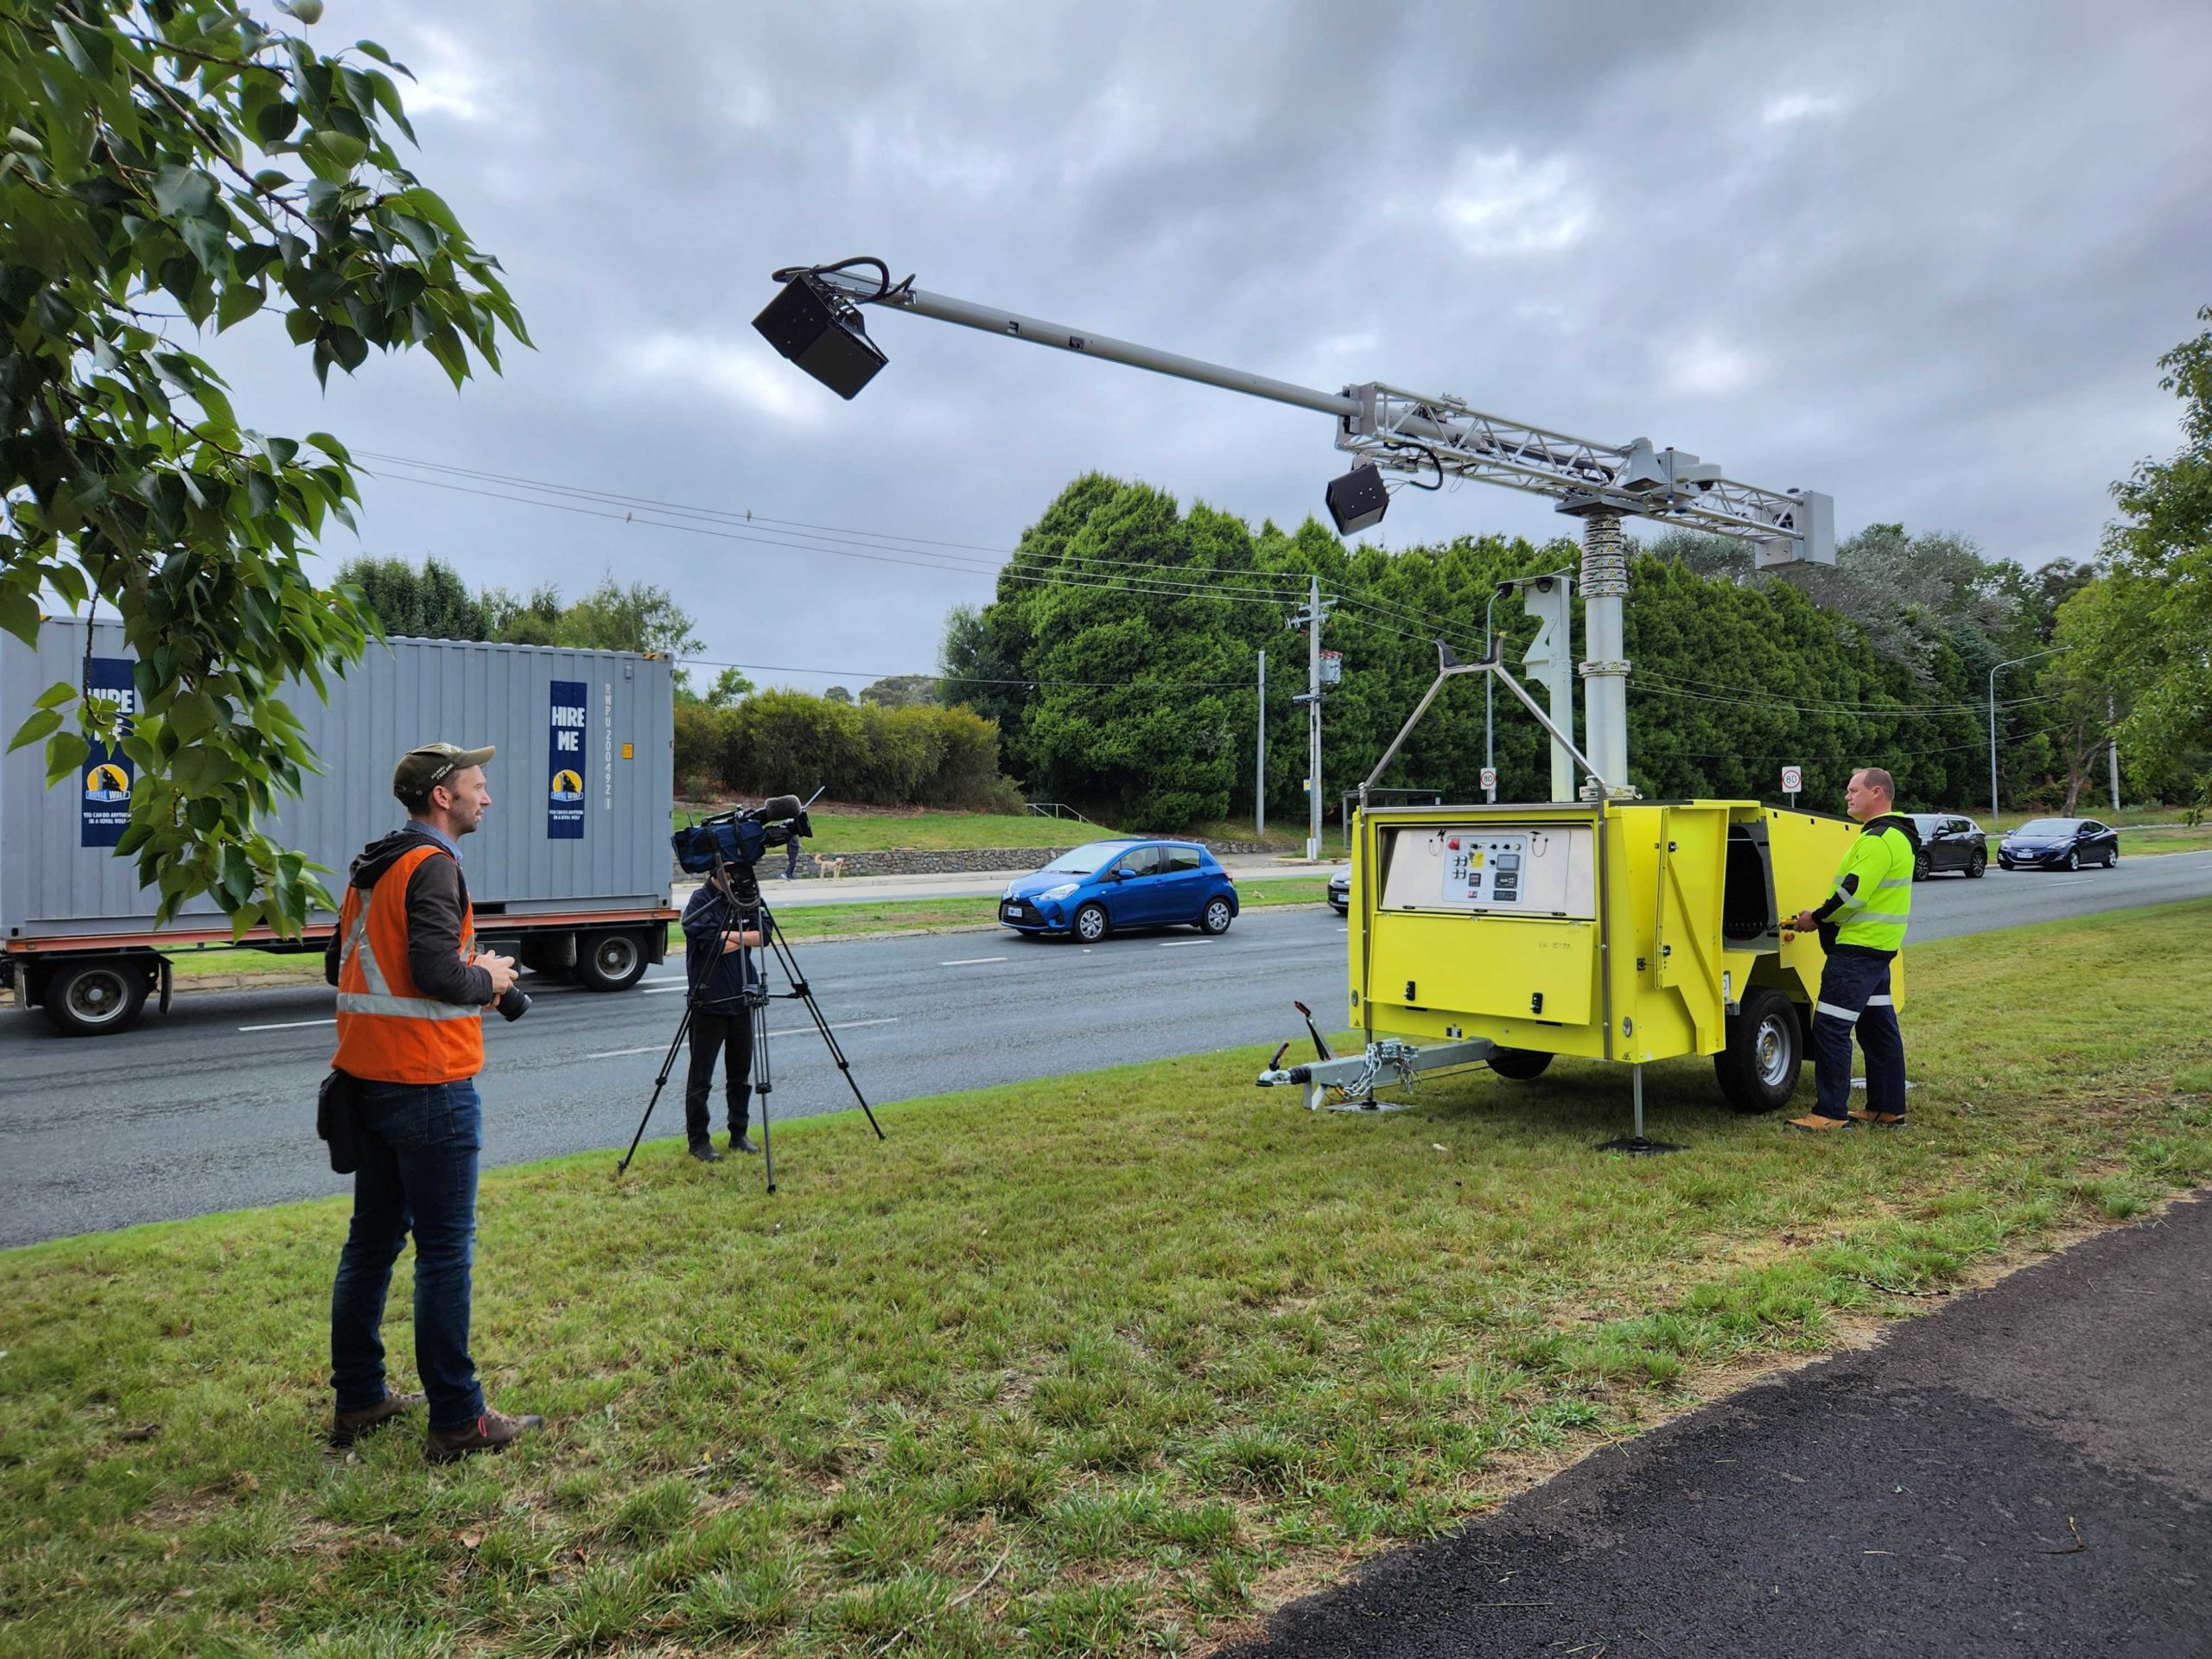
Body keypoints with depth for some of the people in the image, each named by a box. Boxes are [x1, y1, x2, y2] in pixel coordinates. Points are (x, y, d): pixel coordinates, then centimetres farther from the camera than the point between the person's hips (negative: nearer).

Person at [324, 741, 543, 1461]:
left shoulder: (371, 867, 13)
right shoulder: (432, 866, -15)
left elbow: (339, 963, 19)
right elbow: (436, 972, -25)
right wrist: (489, 978, -5)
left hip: (369, 1079, 9)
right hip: (429, 1085, -9)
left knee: (372, 1239, 16)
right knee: (445, 1251, -2)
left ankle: (358, 1400, 26)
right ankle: (458, 1421, 5)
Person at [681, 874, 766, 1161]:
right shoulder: (701, 901, -9)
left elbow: (762, 935, -3)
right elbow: (710, 942, -21)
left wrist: (730, 935, -15)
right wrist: (743, 937, -11)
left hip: (742, 999, 5)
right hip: (709, 1001, -5)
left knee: (741, 1073, 13)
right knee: (701, 1077, 3)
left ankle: (739, 1134, 25)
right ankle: (698, 1140, 13)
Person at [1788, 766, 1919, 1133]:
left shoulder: (1879, 840, -17)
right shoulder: (1895, 837, 18)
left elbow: (1853, 893, -24)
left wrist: (1817, 918, -10)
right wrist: (1824, 918, 11)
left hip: (1857, 950, -11)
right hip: (1879, 948, 11)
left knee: (1830, 1028, -7)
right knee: (1878, 1027, 15)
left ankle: (1830, 1113, -3)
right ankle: (1888, 1109, 22)